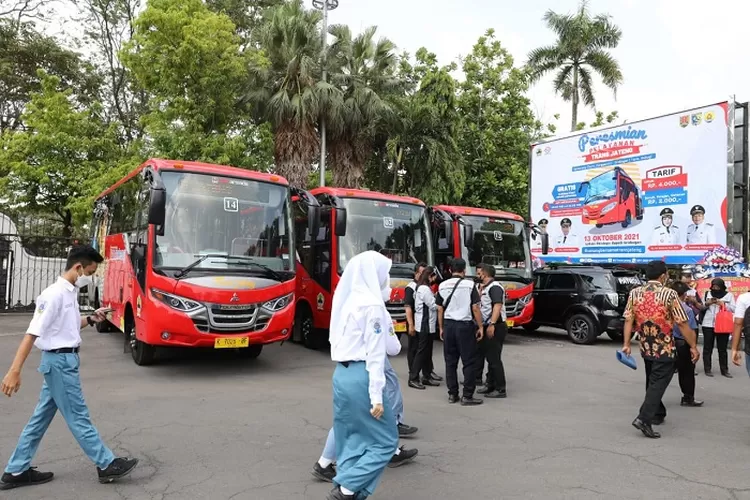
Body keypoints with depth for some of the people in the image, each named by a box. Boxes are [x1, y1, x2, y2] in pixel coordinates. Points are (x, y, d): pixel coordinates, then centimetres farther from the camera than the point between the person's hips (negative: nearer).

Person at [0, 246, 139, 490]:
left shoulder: (70, 292, 9)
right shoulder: (54, 294, -19)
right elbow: (32, 334, -22)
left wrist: (91, 319, 5)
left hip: (61, 360, 9)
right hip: (60, 361, -9)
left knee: (41, 417, 15)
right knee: (78, 417, 1)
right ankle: (107, 465, 10)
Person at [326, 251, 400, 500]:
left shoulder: (349, 300, 12)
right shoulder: (372, 304, -14)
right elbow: (375, 354, -16)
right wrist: (376, 395, -15)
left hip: (342, 374, 9)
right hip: (361, 376, -9)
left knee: (350, 440, 16)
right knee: (385, 440, 4)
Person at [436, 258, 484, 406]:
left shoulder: (442, 286, 5)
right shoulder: (469, 284, -7)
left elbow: (440, 309, 8)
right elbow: (475, 308, -9)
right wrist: (480, 327, -1)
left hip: (448, 325, 4)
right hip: (465, 325, -4)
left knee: (450, 361, 11)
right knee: (469, 362, 3)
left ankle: (452, 394, 16)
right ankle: (467, 396, 3)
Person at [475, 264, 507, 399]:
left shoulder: (495, 287, -13)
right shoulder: (486, 288, 18)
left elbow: (497, 306, -25)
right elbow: (479, 303, 18)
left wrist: (492, 324, -31)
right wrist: (480, 289, 12)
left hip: (496, 327, -10)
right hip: (488, 327, 10)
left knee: (494, 358, -7)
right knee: (489, 357, 16)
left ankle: (500, 390, -2)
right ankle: (490, 385, 25)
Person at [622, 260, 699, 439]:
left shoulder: (634, 293, 0)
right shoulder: (669, 294, -13)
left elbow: (628, 321, -2)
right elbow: (682, 324, -12)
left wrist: (626, 344, 0)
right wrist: (693, 346, -4)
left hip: (646, 347, 5)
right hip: (664, 349, -5)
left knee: (652, 382, 21)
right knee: (657, 384, -2)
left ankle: (658, 414, 34)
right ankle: (644, 419, -12)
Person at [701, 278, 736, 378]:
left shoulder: (729, 295, 6)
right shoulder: (707, 294, 10)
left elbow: (733, 309, -1)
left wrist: (723, 304, -15)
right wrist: (707, 303, -9)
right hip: (708, 324, 1)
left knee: (722, 348, 5)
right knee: (707, 348, 3)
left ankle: (724, 370, 14)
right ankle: (707, 369, 8)